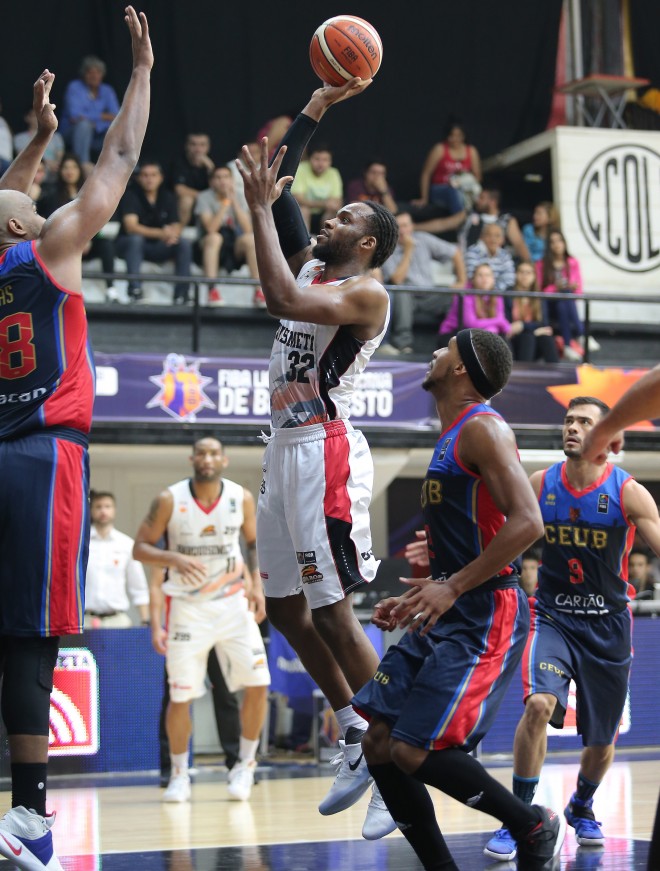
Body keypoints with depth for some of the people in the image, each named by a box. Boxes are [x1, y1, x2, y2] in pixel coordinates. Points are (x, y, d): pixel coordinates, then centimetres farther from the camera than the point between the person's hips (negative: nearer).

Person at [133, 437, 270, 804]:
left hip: (232, 602, 2)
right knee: (181, 696, -2)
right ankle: (180, 774, 18)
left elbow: (254, 542, 11)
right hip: (188, 606, -2)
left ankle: (246, 764, 12)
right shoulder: (170, 500, -11)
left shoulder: (242, 498, -4)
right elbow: (140, 548, -7)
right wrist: (174, 558, -25)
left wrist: (257, 585, -2)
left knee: (258, 684, -8)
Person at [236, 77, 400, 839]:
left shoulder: (366, 293, -11)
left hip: (324, 453, -9)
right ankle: (357, 739, 22)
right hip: (286, 448, 9)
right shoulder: (310, 265, 14)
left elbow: (283, 298, -29)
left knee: (333, 614, -10)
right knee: (286, 609, 11)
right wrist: (316, 108, 15)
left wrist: (260, 209, -20)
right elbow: (279, 185, 19)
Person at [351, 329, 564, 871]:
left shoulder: (482, 428, -11)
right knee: (380, 745, 4)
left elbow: (527, 522, -23)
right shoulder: (452, 438, 19)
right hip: (448, 617, 10)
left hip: (483, 620, -10)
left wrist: (453, 587, -23)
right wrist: (418, 600, 17)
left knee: (414, 753, -14)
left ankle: (535, 828, 5)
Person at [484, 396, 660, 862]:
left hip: (607, 625, 0)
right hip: (553, 617, 0)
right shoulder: (539, 485, -5)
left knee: (602, 740, 12)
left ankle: (582, 807, 43)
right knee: (539, 705, -26)